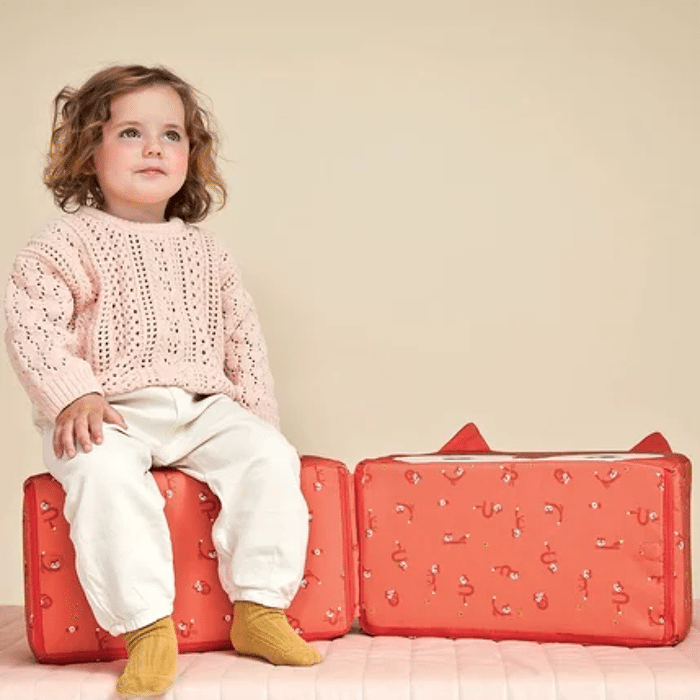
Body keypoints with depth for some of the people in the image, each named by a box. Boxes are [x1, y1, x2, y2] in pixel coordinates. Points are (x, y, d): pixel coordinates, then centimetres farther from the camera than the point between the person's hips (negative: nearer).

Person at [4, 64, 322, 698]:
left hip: (203, 410, 4)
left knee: (269, 456, -20)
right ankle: (148, 629, -28)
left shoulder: (205, 253, 16)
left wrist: (259, 418, 6)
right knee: (104, 471, -35)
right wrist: (73, 397, -20)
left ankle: (260, 609, -12)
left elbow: (243, 339, 18)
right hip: (109, 415, -4)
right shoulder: (66, 244, 2)